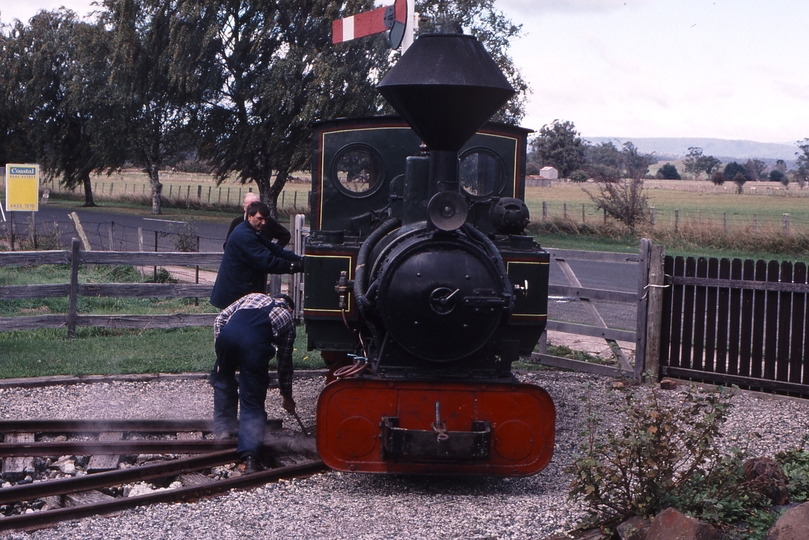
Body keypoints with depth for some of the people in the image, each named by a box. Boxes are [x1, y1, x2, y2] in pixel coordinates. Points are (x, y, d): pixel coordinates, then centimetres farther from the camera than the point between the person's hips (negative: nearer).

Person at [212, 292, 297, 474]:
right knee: (252, 403, 6)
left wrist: (221, 354, 24)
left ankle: (223, 429, 33)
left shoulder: (254, 296, 37)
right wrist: (287, 397, 46)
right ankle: (250, 455, -7)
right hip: (257, 342, -2)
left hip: (229, 332, 2)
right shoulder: (287, 318, 32)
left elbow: (221, 318, 23)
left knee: (223, 378, 32)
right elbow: (285, 363, 35)